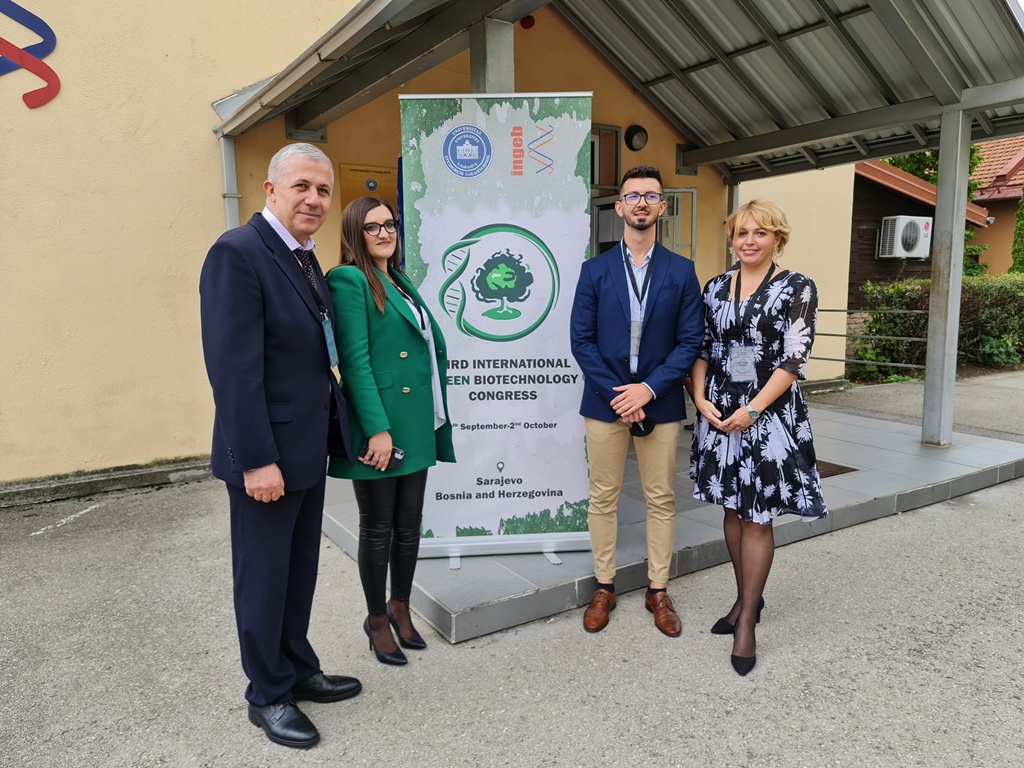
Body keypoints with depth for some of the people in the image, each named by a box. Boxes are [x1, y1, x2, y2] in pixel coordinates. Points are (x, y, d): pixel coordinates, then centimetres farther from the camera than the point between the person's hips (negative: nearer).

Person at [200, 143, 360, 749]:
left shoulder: (306, 260, 11)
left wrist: (335, 426, 12)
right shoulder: (238, 252, -17)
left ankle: (299, 670, 39)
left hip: (307, 449, 9)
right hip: (266, 455, -8)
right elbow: (234, 368, -22)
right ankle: (268, 695, 28)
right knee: (264, 578, 9)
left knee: (300, 570, 20)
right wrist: (257, 460, -23)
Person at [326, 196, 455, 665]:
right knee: (378, 529, 7)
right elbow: (354, 361, -16)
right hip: (378, 424, -7)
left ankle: (400, 607, 34)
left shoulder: (401, 282, 16)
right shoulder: (349, 280, -8)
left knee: (410, 524, 15)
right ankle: (377, 619, 26)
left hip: (416, 423, 7)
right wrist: (377, 429, -20)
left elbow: (432, 344, 17)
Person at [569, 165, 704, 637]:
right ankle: (604, 588, 23)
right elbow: (581, 339, -2)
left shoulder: (681, 272, 4)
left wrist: (648, 389, -14)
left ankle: (658, 591, 24)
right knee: (603, 498, 8)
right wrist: (617, 393, -12)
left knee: (661, 500, 9)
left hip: (660, 403, 0)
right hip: (605, 401, 0)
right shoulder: (595, 270, 3)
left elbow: (690, 341, -2)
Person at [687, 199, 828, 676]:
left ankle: (747, 619, 14)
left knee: (757, 516, 1)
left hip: (768, 414, -4)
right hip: (719, 414, 5)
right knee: (733, 509, 13)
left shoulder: (796, 288, -4)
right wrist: (700, 398, -5)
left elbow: (795, 358, -10)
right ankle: (746, 598, 31)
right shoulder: (715, 287, 9)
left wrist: (753, 409, -16)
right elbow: (701, 348, 10)